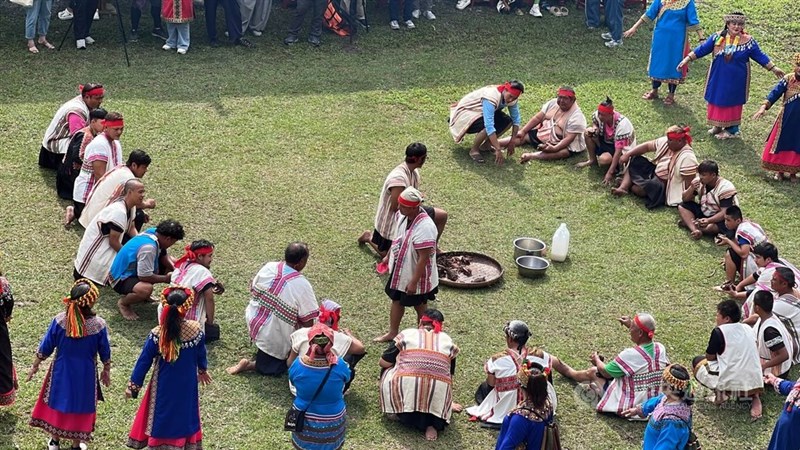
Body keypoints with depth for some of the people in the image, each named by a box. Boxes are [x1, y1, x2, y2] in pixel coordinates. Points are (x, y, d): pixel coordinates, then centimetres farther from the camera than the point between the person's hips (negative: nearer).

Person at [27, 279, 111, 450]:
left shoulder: (59, 320, -21)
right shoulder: (99, 325, -22)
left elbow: (45, 348, -9)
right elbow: (105, 353, -7)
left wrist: (35, 366, 7)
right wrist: (106, 371, 12)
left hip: (61, 372, 1)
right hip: (85, 375, -1)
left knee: (58, 404, 22)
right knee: (80, 406, 18)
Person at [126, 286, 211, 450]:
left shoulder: (157, 335, -24)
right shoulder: (196, 330, -18)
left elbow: (144, 362, -13)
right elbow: (201, 353, 1)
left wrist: (133, 385, -1)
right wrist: (203, 369, 22)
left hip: (164, 388, -2)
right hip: (187, 386, 2)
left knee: (161, 418, 15)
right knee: (185, 415, 21)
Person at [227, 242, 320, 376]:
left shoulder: (268, 267, -8)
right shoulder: (303, 285, -22)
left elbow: (253, 291, 8)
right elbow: (308, 323, -17)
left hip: (252, 323, 6)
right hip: (275, 339, -6)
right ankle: (251, 365, -7)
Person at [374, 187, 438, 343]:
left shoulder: (425, 227, -35)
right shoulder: (401, 215, -10)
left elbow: (424, 258, -30)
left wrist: (414, 282, -25)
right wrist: (389, 256, 18)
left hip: (416, 276, -8)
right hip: (399, 270, 8)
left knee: (420, 306, 14)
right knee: (396, 300, 22)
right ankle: (392, 333, 41)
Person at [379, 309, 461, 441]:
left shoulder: (406, 334, 13)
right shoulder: (448, 341, 20)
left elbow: (384, 363, 14)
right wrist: (448, 403, 44)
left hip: (405, 389, 0)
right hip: (437, 396, 0)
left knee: (388, 371, 30)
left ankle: (395, 410, 14)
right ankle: (432, 423, 4)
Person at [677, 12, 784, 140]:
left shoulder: (748, 41, -8)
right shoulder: (717, 37, -5)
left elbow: (760, 56, -1)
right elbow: (702, 49, -2)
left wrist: (774, 68, -1)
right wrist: (687, 59, -6)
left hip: (735, 80, -2)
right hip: (718, 78, 2)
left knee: (732, 102, 6)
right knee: (717, 100, 11)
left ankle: (732, 129, 20)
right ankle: (718, 125, 29)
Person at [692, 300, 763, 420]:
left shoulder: (719, 331, -5)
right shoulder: (749, 328, 12)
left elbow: (710, 357, 6)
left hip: (731, 384, -5)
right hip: (755, 385, 5)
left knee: (697, 362, 18)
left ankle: (720, 393, -1)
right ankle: (754, 395, 12)